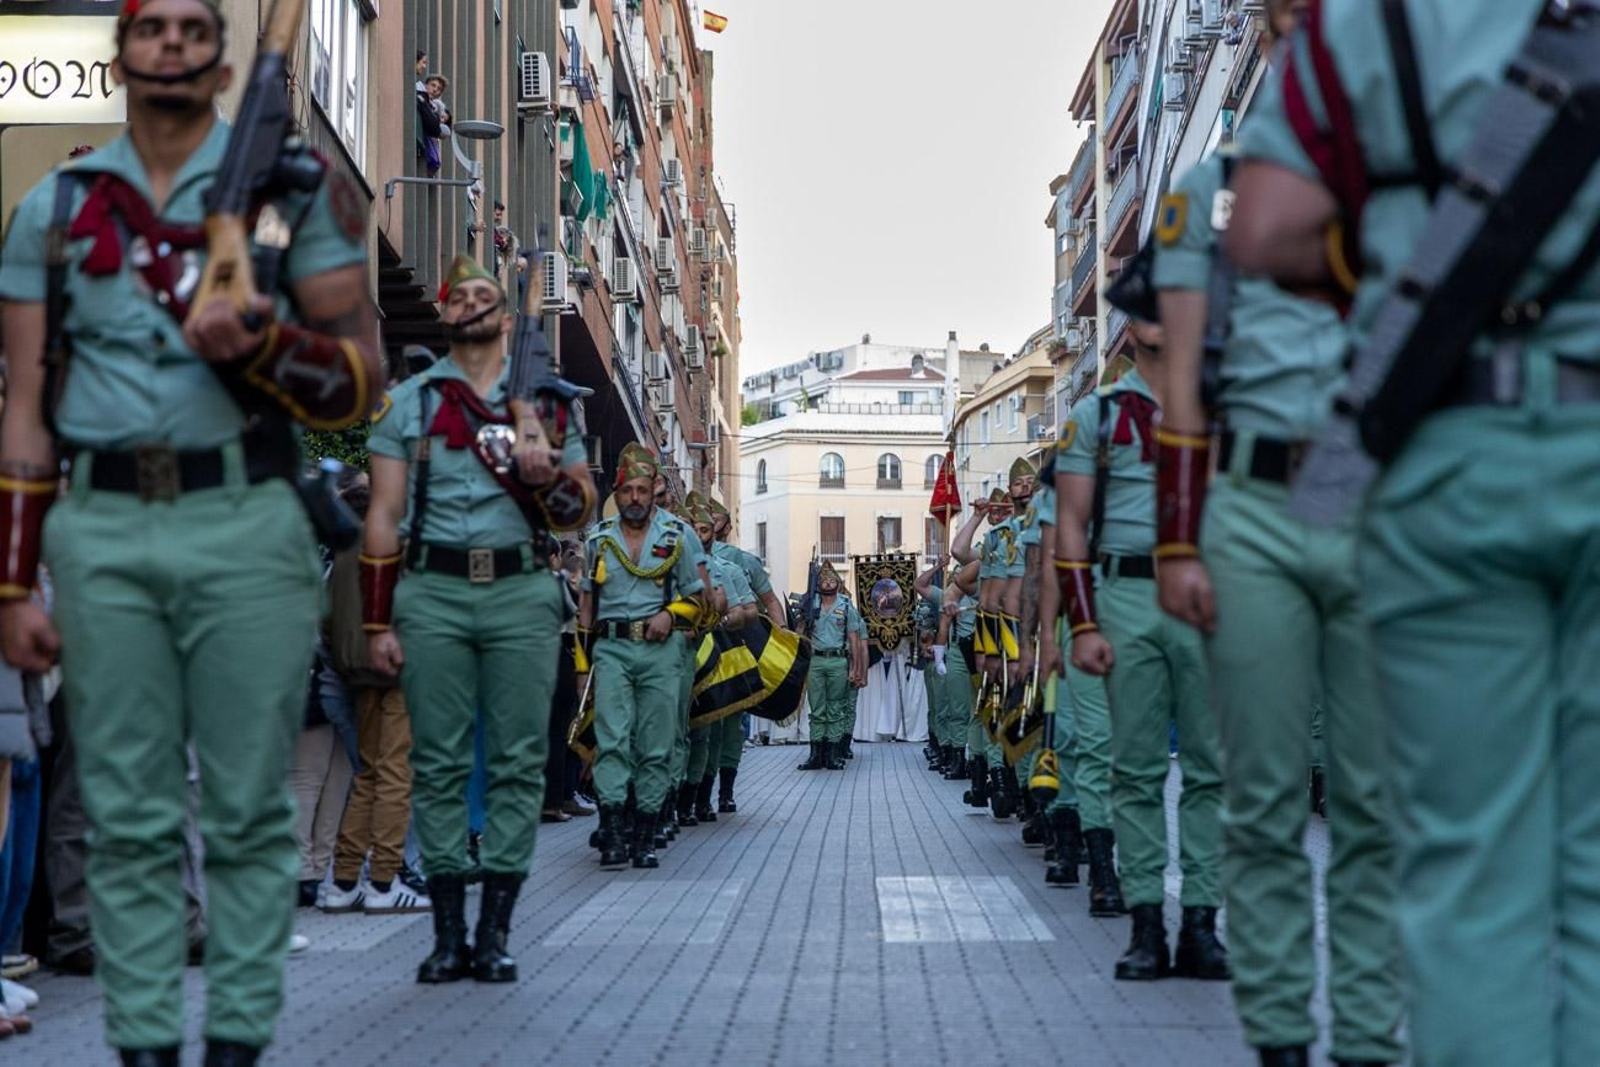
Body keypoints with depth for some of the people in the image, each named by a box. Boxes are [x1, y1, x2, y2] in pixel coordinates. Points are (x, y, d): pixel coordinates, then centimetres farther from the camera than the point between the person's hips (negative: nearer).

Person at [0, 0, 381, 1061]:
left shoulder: (296, 188, 5)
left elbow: (363, 379, 3)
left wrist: (258, 347, -17)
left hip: (246, 523, -2)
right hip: (102, 533, 2)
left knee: (249, 812, 1)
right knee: (129, 818, 4)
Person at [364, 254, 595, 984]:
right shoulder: (407, 402, 12)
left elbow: (585, 498, 16)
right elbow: (384, 514, 8)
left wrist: (550, 478, -9)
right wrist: (377, 622, 1)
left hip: (522, 593, 1)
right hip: (432, 591, 0)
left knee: (517, 762, -2)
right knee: (438, 764, -2)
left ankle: (495, 932, 2)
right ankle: (448, 934, 2)